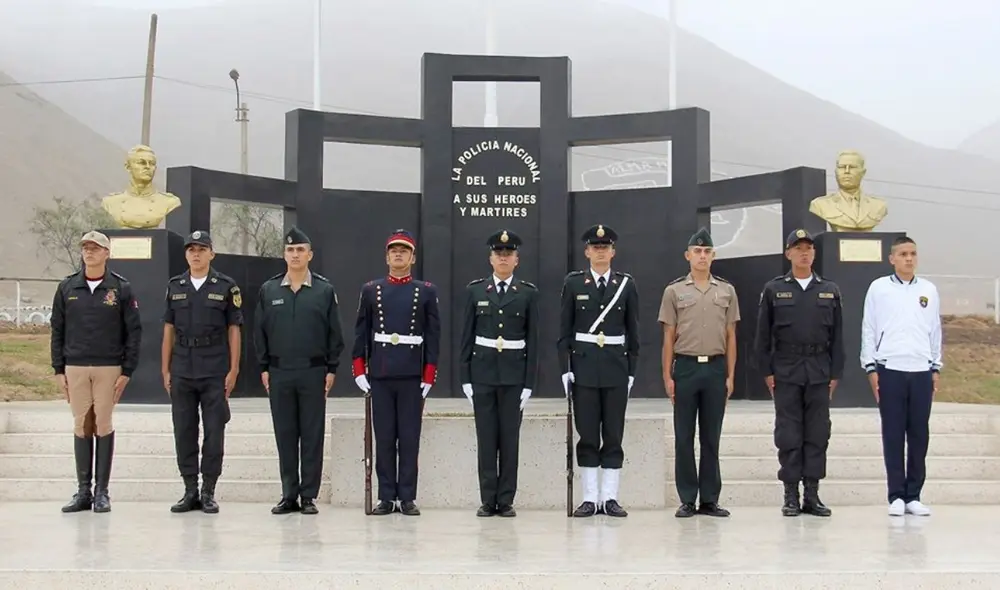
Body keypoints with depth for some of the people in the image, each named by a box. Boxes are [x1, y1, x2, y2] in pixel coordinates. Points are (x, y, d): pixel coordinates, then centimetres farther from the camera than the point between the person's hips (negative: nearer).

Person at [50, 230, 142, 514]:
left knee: (103, 427, 1)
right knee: (81, 428, 5)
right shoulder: (67, 287, 6)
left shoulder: (121, 288, -1)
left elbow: (134, 331, 0)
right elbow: (57, 330, 9)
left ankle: (102, 492, 7)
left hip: (109, 368, -2)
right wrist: (58, 370, 4)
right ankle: (83, 492, 11)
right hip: (75, 368, 2)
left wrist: (127, 371, -5)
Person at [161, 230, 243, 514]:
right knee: (184, 433, 5)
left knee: (214, 433, 0)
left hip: (215, 372, -3)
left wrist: (233, 370, -5)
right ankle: (190, 491, 14)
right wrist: (165, 370, 6)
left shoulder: (226, 287, 1)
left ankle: (208, 492, 9)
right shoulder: (174, 287, 9)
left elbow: (234, 330, 1)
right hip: (182, 372, 3)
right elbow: (168, 331, 10)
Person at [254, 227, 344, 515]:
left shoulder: (325, 290, 1)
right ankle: (289, 495, 13)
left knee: (313, 435, 1)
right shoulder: (268, 290, 6)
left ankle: (309, 496, 8)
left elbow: (335, 333, 3)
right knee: (285, 435, 6)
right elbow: (260, 331, 9)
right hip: (279, 373, 2)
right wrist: (263, 367, 5)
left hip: (314, 372, -2)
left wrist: (332, 369, -1)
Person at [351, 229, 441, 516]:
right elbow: (361, 333, 8)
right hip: (379, 375, 1)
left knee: (409, 438, 1)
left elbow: (433, 336, 3)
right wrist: (359, 371, 1)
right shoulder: (370, 290, 9)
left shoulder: (427, 292, 5)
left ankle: (408, 498, 7)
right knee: (383, 438, 4)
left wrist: (429, 375, -3)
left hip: (412, 375, -1)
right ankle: (386, 498, 9)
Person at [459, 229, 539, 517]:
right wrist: (465, 378, 0)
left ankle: (506, 500, 8)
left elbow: (532, 340, 2)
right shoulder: (475, 290, 4)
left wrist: (529, 383, -3)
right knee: (486, 438, 2)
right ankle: (488, 500, 8)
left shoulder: (528, 293, 2)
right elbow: (467, 337, 5)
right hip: (482, 372, 1)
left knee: (510, 438, 2)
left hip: (513, 375, 0)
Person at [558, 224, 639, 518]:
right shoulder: (573, 283, 3)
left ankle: (610, 498, 8)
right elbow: (564, 330, 3)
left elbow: (633, 332, 7)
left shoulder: (627, 284, 5)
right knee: (587, 435, 2)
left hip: (616, 368, 1)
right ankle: (590, 498, 7)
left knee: (613, 435, 3)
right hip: (583, 367, 0)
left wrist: (631, 370, 2)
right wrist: (565, 369, -3)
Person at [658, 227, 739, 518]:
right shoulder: (674, 291, 3)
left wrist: (730, 376, 2)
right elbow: (668, 338, 3)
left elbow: (731, 337, 8)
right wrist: (667, 376, -3)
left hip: (716, 368, 1)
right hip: (686, 366, -1)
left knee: (711, 437, 6)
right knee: (684, 437, 2)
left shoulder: (726, 291, 8)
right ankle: (687, 500, 8)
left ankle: (710, 499, 12)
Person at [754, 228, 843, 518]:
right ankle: (791, 496, 7)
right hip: (785, 372, -2)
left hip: (819, 372, 2)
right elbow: (762, 335, 3)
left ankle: (812, 495, 9)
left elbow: (837, 337, 8)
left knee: (817, 435, 3)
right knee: (788, 436, 1)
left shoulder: (830, 291, 8)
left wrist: (835, 374, 2)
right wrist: (767, 372, -3)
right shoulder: (773, 290, 3)